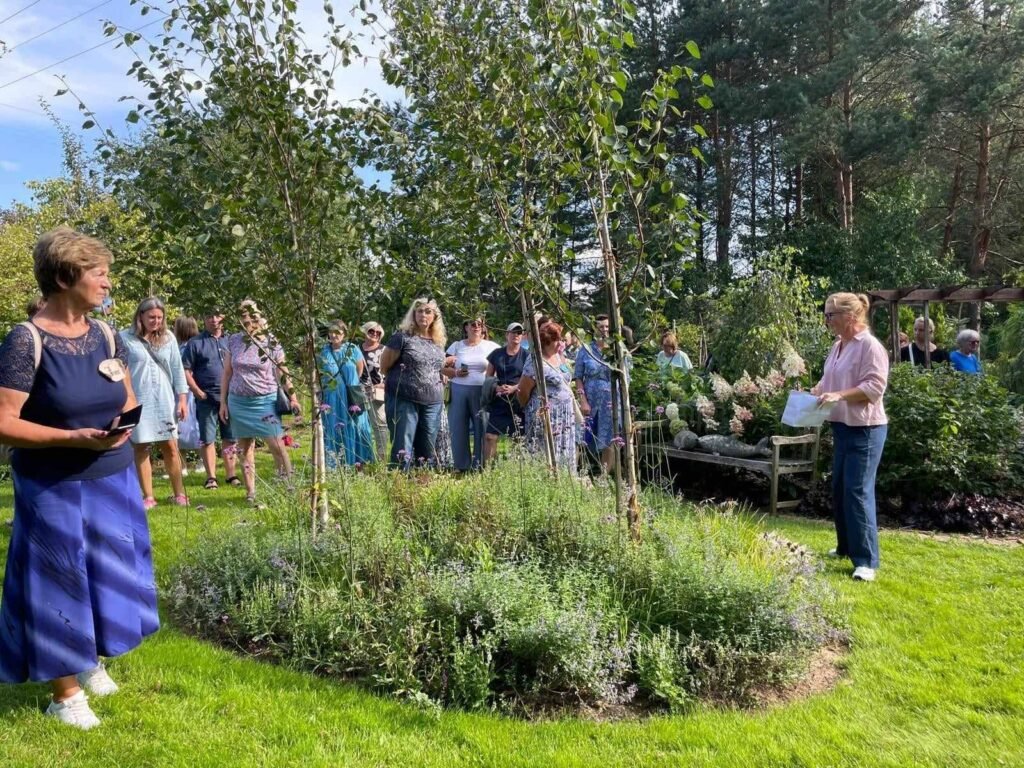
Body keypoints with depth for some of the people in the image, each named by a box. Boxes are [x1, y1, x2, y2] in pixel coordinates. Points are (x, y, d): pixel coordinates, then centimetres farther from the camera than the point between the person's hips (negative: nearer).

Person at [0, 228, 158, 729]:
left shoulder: (105, 334, 2)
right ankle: (65, 693, 25)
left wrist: (124, 423, -8)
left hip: (112, 482, 6)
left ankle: (91, 662, 39)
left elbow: (128, 398, 13)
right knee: (61, 585, 7)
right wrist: (74, 437, -26)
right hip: (54, 491, -6)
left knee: (108, 575, 16)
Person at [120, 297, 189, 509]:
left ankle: (179, 493, 14)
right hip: (137, 402, -2)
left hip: (165, 401, 2)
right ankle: (148, 496, 12)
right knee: (141, 448, 3)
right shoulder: (125, 338, -4)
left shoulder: (168, 338, 5)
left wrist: (182, 398, 4)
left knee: (170, 447, 4)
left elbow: (177, 369, 8)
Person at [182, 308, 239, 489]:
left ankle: (231, 474, 17)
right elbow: (186, 370, -3)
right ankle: (211, 477, 8)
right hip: (207, 399, -3)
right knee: (207, 439, 1)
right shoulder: (195, 343, 1)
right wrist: (198, 392, -11)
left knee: (230, 438, 8)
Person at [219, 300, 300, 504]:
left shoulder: (272, 343, -2)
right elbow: (226, 374, 10)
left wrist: (292, 396, -11)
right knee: (245, 448, 7)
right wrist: (223, 402, 7)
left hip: (265, 402, -3)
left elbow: (282, 374, 0)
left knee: (277, 446, -10)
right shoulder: (234, 341, 5)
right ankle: (250, 492, 13)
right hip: (239, 402, 3)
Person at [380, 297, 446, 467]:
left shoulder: (439, 341, 11)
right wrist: (400, 382, 9)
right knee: (403, 450, -5)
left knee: (428, 451, 11)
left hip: (433, 402, 5)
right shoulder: (403, 337, -5)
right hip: (404, 400, -5)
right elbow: (384, 367, -1)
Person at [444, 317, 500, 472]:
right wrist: (455, 373, -10)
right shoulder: (456, 346, 11)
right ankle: (461, 467, 12)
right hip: (458, 391, 1)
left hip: (482, 392, -1)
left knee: (481, 430, -2)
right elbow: (444, 368, 9)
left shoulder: (491, 346, 7)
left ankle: (479, 466, 7)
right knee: (458, 430, 3)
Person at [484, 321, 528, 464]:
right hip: (498, 401, 2)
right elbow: (488, 376, 12)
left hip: (518, 402, -2)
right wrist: (496, 387, -8)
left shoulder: (526, 355, 4)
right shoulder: (497, 353, 10)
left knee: (517, 436, 0)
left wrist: (514, 388, -15)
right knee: (490, 435, -4)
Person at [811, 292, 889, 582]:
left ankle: (866, 560, -3)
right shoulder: (837, 347, 12)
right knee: (839, 489, 16)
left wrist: (839, 395, -27)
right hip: (842, 427, 9)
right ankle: (846, 546, 30)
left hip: (865, 429, -9)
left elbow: (874, 387, -21)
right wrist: (813, 392, 2)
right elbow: (828, 381, 20)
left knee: (858, 491, -9)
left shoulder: (870, 346, -14)